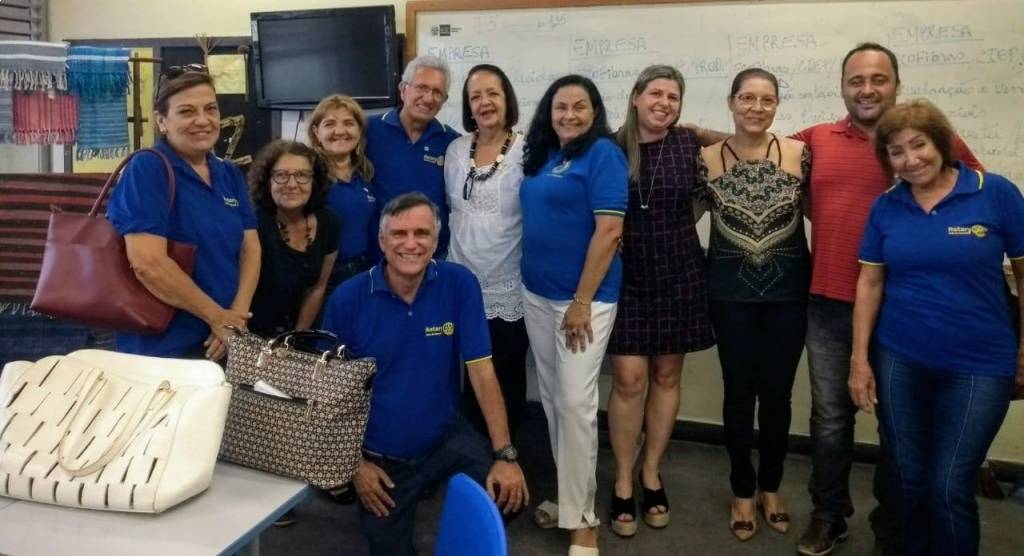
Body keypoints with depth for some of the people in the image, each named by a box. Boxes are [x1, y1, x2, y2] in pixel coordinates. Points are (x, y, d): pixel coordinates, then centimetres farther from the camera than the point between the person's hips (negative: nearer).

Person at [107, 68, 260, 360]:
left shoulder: (230, 175, 8)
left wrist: (237, 314, -11)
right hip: (162, 347, -6)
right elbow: (147, 264, -22)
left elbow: (250, 248, 5)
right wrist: (217, 316, -15)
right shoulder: (146, 169, -13)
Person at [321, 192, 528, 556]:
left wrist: (505, 453, -18)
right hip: (379, 455, 0)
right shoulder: (347, 298, -13)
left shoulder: (460, 284, -12)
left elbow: (481, 370, -12)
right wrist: (354, 461, -6)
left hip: (446, 437, 0)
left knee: (510, 494, -19)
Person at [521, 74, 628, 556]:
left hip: (582, 297, -7)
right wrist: (535, 289, 8)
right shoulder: (543, 155, 11)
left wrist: (582, 301, -18)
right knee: (552, 399, 13)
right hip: (536, 294, 8)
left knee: (576, 403, -6)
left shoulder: (603, 153, -10)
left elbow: (609, 230, -16)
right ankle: (571, 496, 28)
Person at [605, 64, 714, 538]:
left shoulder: (688, 143, -1)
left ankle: (652, 474, 26)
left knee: (666, 376, 10)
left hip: (679, 275, 2)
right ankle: (623, 482, 12)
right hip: (626, 277, -2)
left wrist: (672, 233, 3)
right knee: (629, 379, -3)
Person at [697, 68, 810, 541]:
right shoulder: (707, 159, -3)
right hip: (731, 291, 0)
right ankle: (743, 490, 26)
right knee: (739, 391, 7)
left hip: (788, 289, 1)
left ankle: (770, 485, 30)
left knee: (777, 391, 10)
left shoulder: (798, 153, -3)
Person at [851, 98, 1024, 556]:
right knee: (907, 482, 12)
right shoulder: (885, 206, 1)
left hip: (979, 366, -2)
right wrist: (860, 358, 0)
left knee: (949, 489, -2)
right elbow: (870, 282, 3)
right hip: (898, 361, 3)